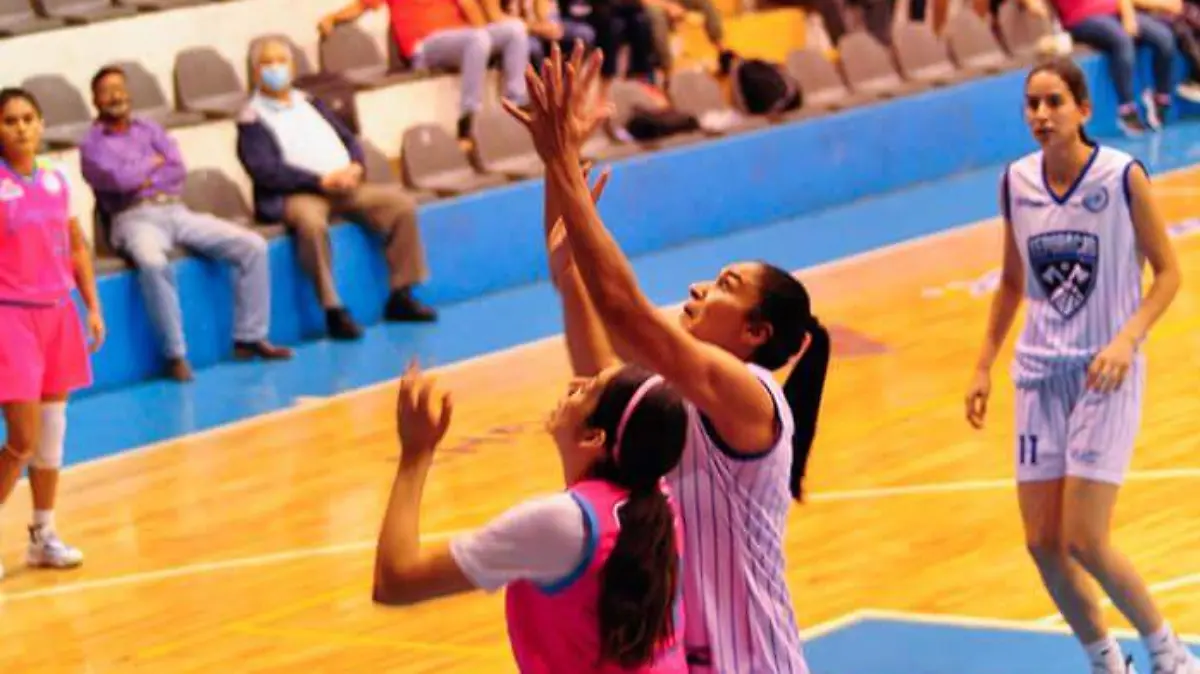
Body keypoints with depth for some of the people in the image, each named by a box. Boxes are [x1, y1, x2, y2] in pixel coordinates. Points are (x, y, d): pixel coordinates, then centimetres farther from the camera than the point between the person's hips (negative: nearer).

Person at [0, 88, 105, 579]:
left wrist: (93, 307, 12)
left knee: (53, 430, 10)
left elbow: (76, 248, 16)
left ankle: (43, 535, 21)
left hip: (58, 313, 6)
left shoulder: (57, 180, 7)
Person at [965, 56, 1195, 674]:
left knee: (1083, 542, -11)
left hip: (1105, 375, -5)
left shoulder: (1122, 176, -11)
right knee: (1042, 544, 3)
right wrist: (984, 366, 12)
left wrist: (1128, 338, -20)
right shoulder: (1017, 182, 2)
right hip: (1040, 372, 5)